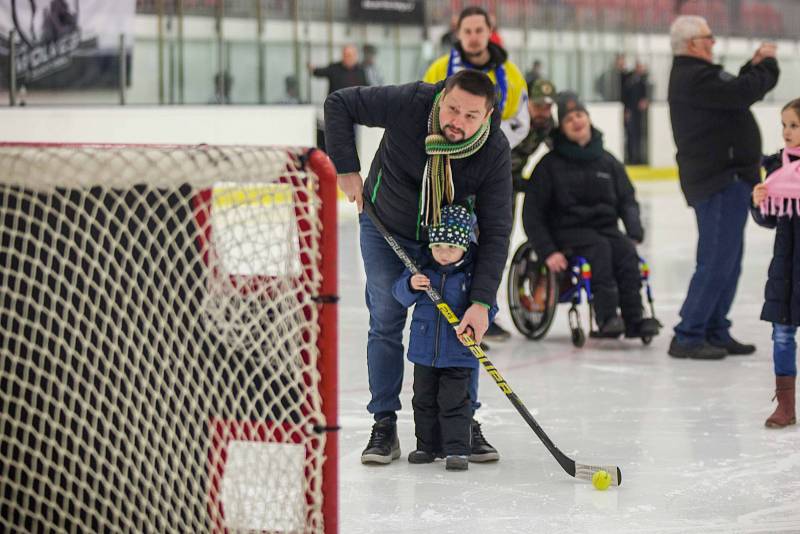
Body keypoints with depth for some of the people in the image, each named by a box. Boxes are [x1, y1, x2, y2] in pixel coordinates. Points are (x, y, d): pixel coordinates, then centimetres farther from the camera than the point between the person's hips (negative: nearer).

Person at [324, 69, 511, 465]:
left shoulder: (494, 152, -29)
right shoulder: (408, 103, -32)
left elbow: (495, 232, -27)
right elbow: (339, 104, -17)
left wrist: (481, 302, -34)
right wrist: (346, 167, -21)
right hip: (387, 229, -1)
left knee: (463, 327, -3)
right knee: (386, 323, -2)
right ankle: (384, 425, 6)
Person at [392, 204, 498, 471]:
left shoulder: (474, 272, -9)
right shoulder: (424, 267, -1)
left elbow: (487, 306, -6)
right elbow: (400, 294, 1)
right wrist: (410, 285, -22)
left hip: (459, 352, -4)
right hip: (424, 349, 4)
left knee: (454, 402, -4)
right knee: (424, 400, 14)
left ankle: (456, 449, 3)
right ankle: (427, 446, 26)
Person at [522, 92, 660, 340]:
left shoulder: (607, 161, 12)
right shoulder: (550, 165, 1)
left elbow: (627, 200, 14)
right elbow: (532, 214, -1)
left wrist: (635, 232, -5)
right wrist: (548, 251, -13)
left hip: (606, 228, 3)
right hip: (568, 233, -3)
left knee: (626, 249, -29)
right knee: (599, 247, -34)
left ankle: (634, 318, -35)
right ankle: (607, 316, -42)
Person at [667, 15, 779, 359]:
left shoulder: (690, 75, 18)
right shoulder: (696, 78, -17)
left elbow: (735, 92, 23)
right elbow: (743, 93, -24)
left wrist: (754, 66, 10)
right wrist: (767, 64, -7)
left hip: (725, 179, 11)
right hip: (722, 181, -11)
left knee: (727, 263, 16)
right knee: (716, 263, -10)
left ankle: (715, 333, 21)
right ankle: (687, 337, -7)